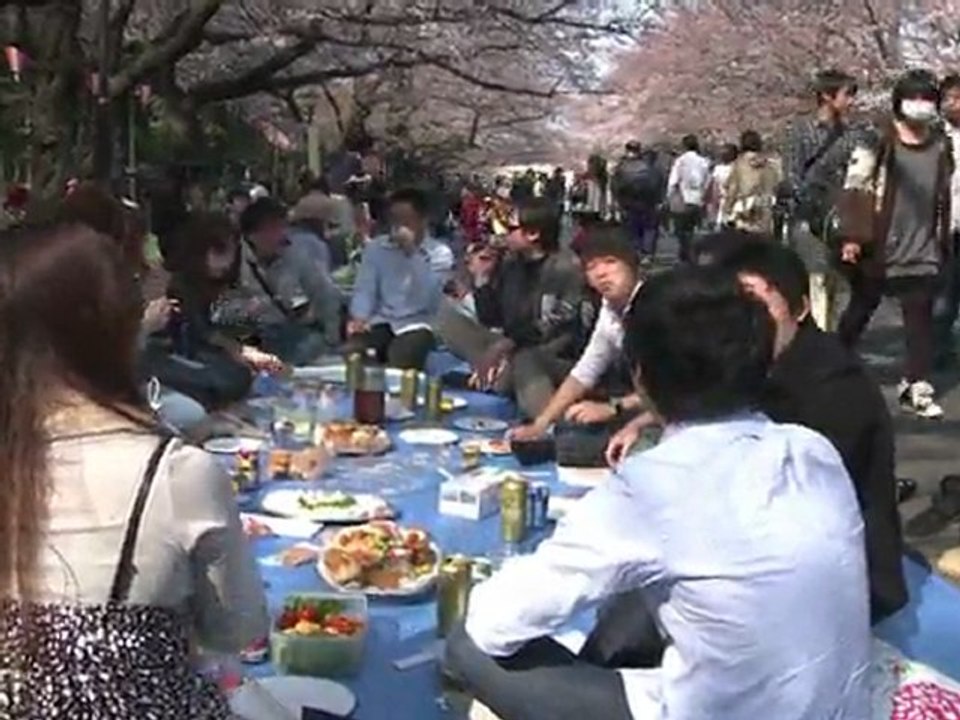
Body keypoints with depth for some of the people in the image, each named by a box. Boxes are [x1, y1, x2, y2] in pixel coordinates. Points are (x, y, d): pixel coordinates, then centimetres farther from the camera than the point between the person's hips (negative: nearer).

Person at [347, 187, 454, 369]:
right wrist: (359, 318, -15)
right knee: (353, 352, -30)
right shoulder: (375, 248, 13)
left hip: (417, 325, -2)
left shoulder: (440, 253, 2)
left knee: (400, 358, -35)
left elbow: (429, 299, -13)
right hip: (380, 322, 2)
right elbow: (364, 290, 6)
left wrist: (413, 253, -16)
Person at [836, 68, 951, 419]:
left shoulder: (941, 146, 7)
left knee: (921, 321, 1)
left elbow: (944, 197, 15)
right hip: (877, 250, -3)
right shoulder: (877, 143, -9)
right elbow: (853, 190, -12)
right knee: (858, 313, 13)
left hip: (922, 253, 3)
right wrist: (851, 237, -18)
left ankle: (917, 386, 9)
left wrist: (944, 242, 14)